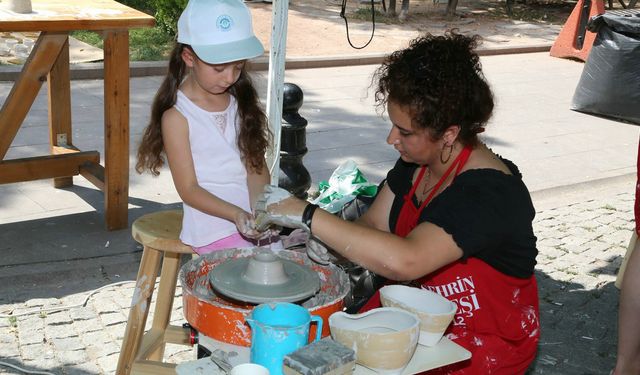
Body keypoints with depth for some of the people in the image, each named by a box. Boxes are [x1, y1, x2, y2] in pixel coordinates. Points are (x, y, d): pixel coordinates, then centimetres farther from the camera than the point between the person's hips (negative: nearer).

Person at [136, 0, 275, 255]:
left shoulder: (242, 102, 9)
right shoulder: (177, 116, -8)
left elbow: (256, 166, 6)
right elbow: (189, 190, -8)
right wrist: (238, 215, -21)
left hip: (254, 218, 6)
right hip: (215, 228, -5)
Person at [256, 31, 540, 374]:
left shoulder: (489, 193, -29)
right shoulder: (416, 162, -3)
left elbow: (403, 261, -41)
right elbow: (372, 224, 4)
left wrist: (305, 214, -37)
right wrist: (318, 238, -18)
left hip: (483, 342, -7)